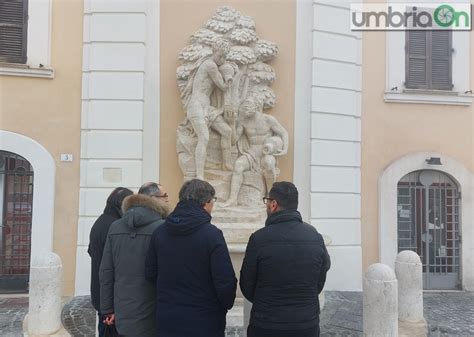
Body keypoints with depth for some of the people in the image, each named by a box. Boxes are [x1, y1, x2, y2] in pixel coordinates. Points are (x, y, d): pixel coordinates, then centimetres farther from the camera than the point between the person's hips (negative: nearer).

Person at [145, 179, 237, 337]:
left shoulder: (159, 232, -2)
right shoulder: (212, 234, -17)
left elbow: (150, 274, 5)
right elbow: (226, 282, -18)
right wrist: (225, 306, 2)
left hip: (166, 320, 4)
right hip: (204, 323, -4)